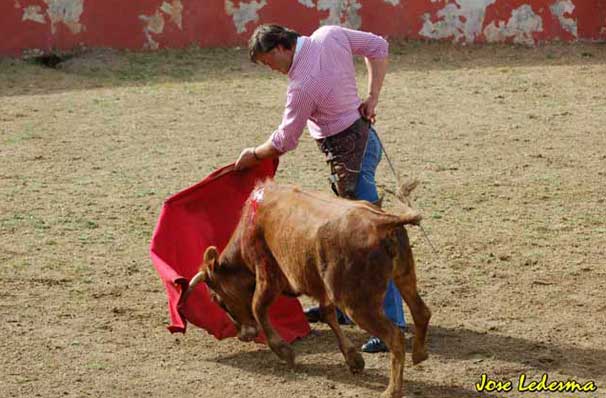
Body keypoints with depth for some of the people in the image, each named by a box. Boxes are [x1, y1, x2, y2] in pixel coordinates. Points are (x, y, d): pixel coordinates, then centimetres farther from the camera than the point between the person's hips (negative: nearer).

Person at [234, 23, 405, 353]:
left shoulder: (302, 87, -22)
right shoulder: (329, 35, -2)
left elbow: (284, 141, -8)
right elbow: (378, 47, 8)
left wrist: (253, 155, 11)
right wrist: (372, 98, 5)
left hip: (350, 155, -10)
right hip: (364, 137, 10)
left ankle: (393, 322, -11)